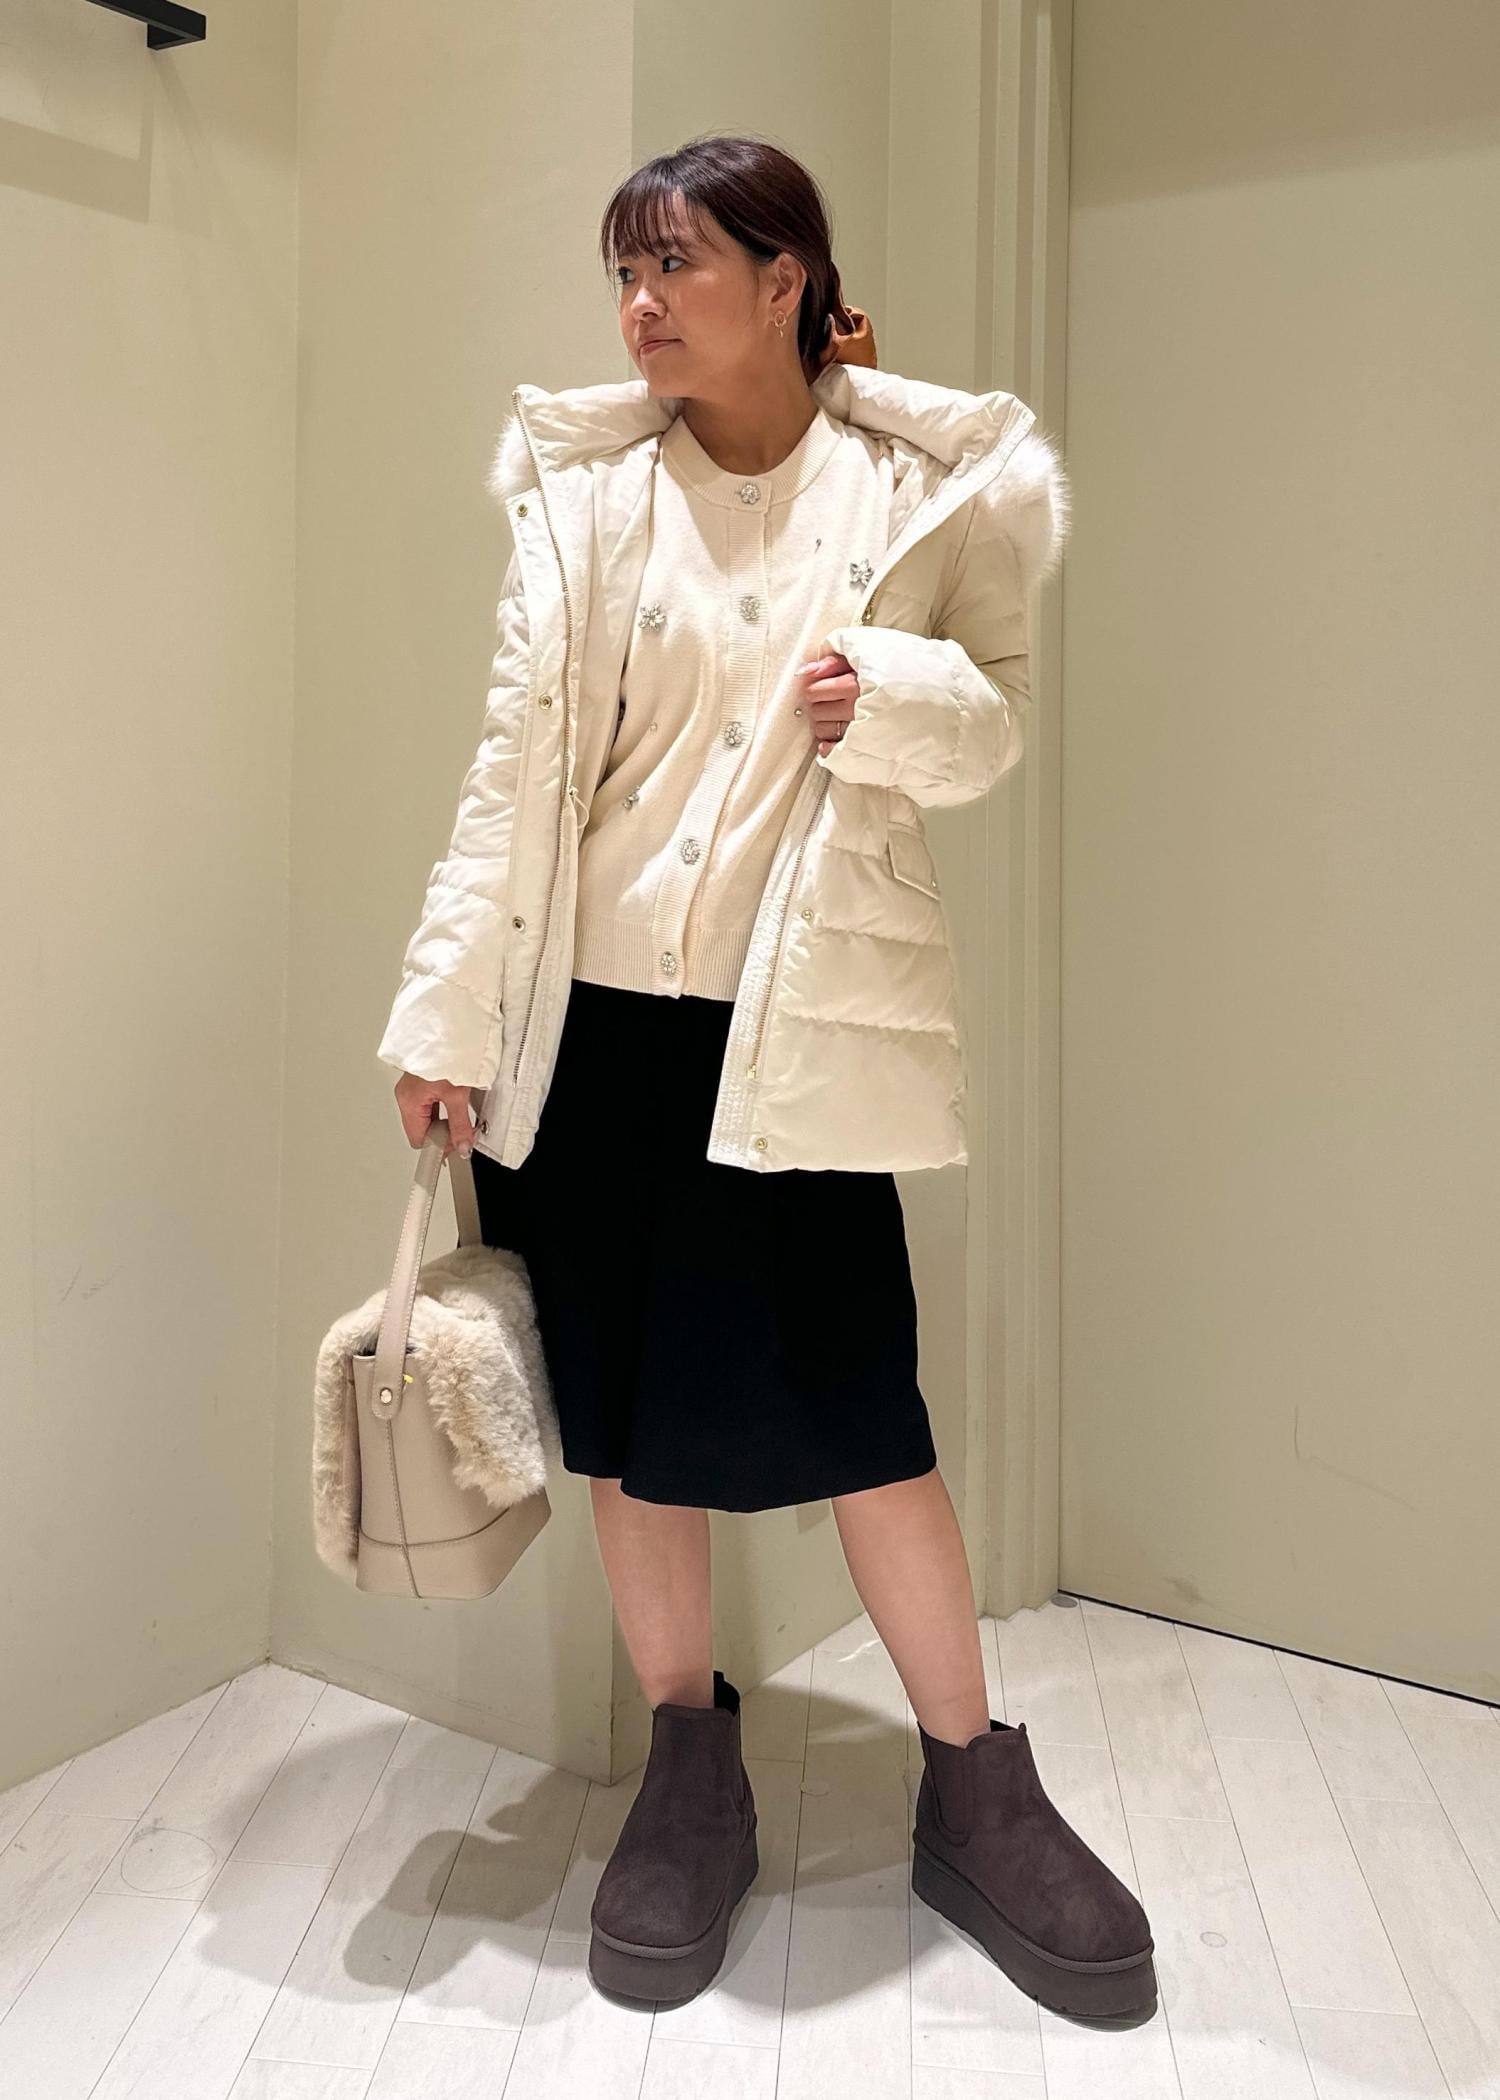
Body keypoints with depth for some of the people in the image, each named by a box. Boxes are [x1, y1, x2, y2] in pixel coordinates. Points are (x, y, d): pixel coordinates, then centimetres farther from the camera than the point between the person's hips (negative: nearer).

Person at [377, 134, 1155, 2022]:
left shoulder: (932, 480, 3)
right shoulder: (584, 483, 6)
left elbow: (993, 721, 10)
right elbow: (518, 753, 2)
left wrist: (892, 697, -13)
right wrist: (445, 1012, -2)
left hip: (801, 1017, -2)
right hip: (592, 1012, 3)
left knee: (850, 1390, 0)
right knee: (626, 1394, 8)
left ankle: (972, 1787, 24)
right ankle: (690, 1769, 30)